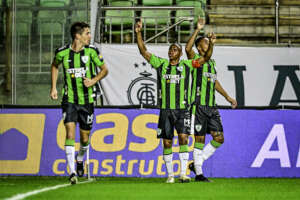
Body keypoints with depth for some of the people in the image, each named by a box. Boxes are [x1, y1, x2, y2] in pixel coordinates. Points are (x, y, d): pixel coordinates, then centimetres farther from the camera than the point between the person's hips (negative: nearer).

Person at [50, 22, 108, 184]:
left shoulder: (91, 51, -5)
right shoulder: (62, 53, -5)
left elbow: (104, 69, 6)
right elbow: (54, 66, 17)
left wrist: (93, 80, -13)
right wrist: (53, 88, 11)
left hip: (87, 100, 1)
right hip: (69, 99, -1)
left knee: (85, 138, 9)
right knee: (70, 133, -16)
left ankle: (80, 159, 43)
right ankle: (72, 172, -17)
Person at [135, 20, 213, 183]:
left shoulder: (186, 65, 5)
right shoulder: (161, 64, 7)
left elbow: (206, 58, 3)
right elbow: (143, 51, 4)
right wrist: (138, 33, -7)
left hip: (182, 109, -2)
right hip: (165, 109, 2)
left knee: (183, 138, -15)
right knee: (167, 143, 3)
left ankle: (183, 173, -15)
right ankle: (170, 174, 12)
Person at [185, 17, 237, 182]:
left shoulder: (212, 62, 18)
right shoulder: (195, 59, -2)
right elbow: (188, 48, -24)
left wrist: (227, 97, 28)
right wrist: (197, 30, -27)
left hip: (211, 107, 7)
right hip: (199, 105, -7)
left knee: (219, 139, 1)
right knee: (200, 139, -4)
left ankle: (196, 164, 14)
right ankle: (199, 173, 3)